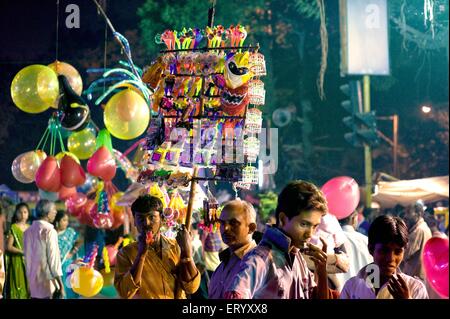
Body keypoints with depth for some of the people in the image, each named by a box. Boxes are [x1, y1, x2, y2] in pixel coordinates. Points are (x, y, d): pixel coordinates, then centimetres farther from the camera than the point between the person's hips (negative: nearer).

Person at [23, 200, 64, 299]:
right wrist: (61, 286, -11)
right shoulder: (49, 231, -12)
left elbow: (27, 258, 12)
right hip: (48, 284, -7)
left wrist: (31, 278, 18)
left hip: (34, 284, 7)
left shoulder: (28, 232, 9)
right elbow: (54, 259, -14)